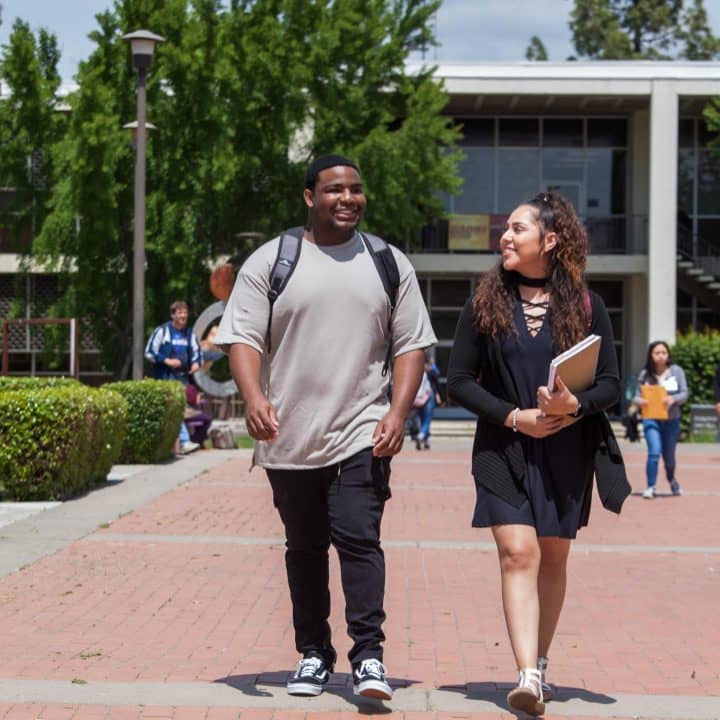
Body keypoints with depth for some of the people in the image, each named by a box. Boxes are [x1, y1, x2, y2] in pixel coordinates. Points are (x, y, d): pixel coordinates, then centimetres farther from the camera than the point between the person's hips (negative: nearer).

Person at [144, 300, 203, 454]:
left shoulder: (189, 333, 12)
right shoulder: (162, 331, -3)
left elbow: (197, 352, 19)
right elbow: (149, 352, -3)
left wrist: (196, 363, -4)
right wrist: (167, 361, -15)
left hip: (182, 377, 6)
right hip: (165, 377, -6)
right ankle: (185, 442, -23)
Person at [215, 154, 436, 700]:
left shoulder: (389, 264, 7)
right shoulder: (270, 261, 3)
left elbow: (412, 345, 7)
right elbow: (242, 336, -2)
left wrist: (399, 412, -6)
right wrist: (254, 398, -19)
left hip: (362, 435, -1)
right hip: (289, 438, 1)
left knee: (359, 538, -13)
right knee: (304, 548, 11)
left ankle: (369, 655, -10)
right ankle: (313, 655, 21)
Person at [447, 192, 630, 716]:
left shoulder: (586, 307, 2)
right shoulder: (485, 304, 3)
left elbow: (611, 383, 3)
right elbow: (459, 382, 2)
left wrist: (576, 405, -18)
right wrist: (515, 416, -11)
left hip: (567, 453, 1)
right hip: (504, 451, -1)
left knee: (553, 559, 8)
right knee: (518, 552, -13)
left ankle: (540, 664, 24)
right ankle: (529, 676, -18)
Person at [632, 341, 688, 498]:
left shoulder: (676, 371, -1)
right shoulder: (645, 374, -1)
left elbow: (684, 393, -5)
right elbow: (636, 396, 2)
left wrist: (673, 399, -26)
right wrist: (640, 401, -22)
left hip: (672, 420, 1)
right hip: (651, 419, -1)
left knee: (669, 456, 14)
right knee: (654, 452, -21)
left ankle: (671, 479, 46)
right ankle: (651, 488, -11)